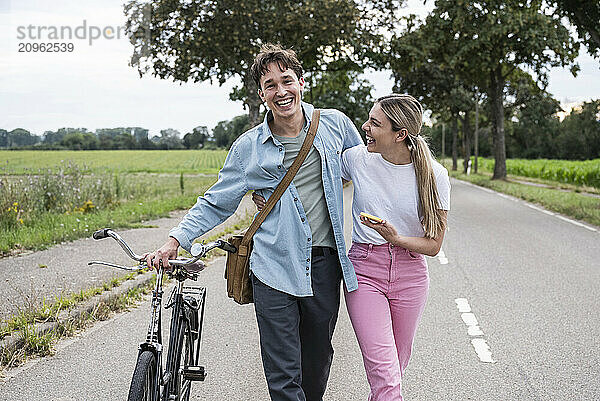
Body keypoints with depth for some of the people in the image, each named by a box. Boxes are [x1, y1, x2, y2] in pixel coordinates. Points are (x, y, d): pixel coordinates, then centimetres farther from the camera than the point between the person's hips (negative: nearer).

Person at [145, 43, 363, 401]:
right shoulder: (249, 147, 2)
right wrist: (175, 241, -2)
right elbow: (216, 203, 8)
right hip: (274, 267, -1)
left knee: (318, 360, 14)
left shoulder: (336, 124, 4)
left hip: (325, 264, 2)